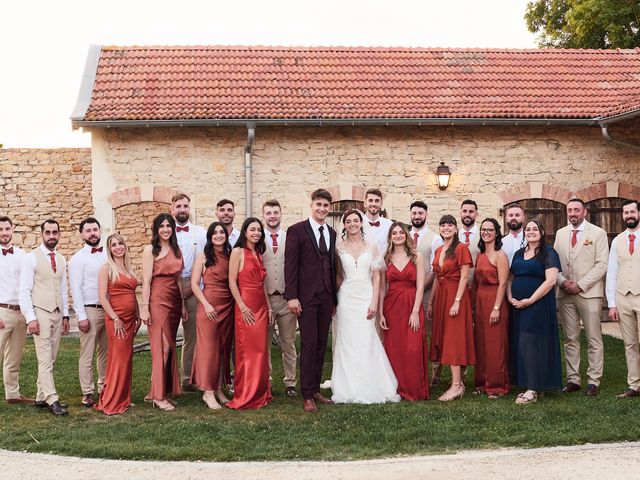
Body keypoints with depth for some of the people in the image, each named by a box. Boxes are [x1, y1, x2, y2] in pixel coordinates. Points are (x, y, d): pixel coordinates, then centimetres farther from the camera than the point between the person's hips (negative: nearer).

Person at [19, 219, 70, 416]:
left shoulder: (61, 260, 14)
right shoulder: (31, 258, -4)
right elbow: (24, 291, -8)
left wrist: (66, 315, 12)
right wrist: (30, 318, -14)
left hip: (58, 314, 6)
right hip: (40, 313, -6)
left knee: (50, 360, 7)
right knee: (45, 359, -8)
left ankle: (41, 398, 13)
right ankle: (52, 400, -9)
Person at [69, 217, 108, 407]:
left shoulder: (108, 255, 11)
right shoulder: (78, 259, -2)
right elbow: (75, 289, -6)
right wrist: (81, 316, -12)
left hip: (109, 309, 5)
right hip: (90, 310, -5)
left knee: (105, 353, 11)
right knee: (87, 354, -1)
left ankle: (104, 388, 21)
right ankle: (87, 393, 4)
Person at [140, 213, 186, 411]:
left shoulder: (176, 250, 14)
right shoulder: (150, 250, -4)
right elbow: (146, 281, -9)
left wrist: (183, 305, 15)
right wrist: (144, 307, -14)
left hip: (174, 301, 6)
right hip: (158, 301, -6)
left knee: (170, 347, 8)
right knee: (162, 346, -7)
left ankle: (166, 388, 17)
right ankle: (158, 396, -3)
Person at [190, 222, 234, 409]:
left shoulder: (230, 256, 10)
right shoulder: (204, 256, 1)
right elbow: (194, 284, -2)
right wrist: (206, 305, -12)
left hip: (228, 307, 4)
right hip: (209, 306, -4)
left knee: (224, 348, 7)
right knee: (209, 347, -4)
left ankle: (219, 388, 16)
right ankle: (208, 392, 2)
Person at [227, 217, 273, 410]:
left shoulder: (259, 254, 16)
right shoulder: (238, 252, -5)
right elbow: (232, 281, -11)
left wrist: (269, 308, 12)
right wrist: (243, 308, -16)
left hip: (261, 307, 7)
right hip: (246, 306, -7)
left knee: (261, 350, 9)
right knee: (247, 351, -4)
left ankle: (260, 393, 18)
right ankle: (245, 397, 4)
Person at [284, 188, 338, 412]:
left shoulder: (332, 233, 14)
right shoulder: (297, 230, -4)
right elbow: (290, 265, -8)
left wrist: (334, 297, 15)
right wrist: (292, 297, -14)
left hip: (326, 297, 6)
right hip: (306, 296, -6)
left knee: (321, 345, 9)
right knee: (309, 344, -5)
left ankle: (315, 389, 18)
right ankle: (307, 396, 1)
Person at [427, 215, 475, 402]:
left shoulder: (461, 248, -8)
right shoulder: (438, 250, 14)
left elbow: (464, 277, -13)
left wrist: (457, 301, -20)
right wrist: (431, 302, 15)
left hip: (455, 295, -8)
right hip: (440, 296, 8)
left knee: (454, 338, -9)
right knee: (442, 337, 8)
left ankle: (457, 385, -8)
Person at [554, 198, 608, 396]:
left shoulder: (598, 233, 0)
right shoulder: (560, 233, 13)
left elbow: (602, 265, -6)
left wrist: (580, 285, -12)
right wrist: (562, 282, -6)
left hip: (589, 293, -4)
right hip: (565, 294, 4)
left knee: (594, 340, -1)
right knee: (570, 339, 7)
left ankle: (594, 381, 4)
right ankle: (573, 379, 12)